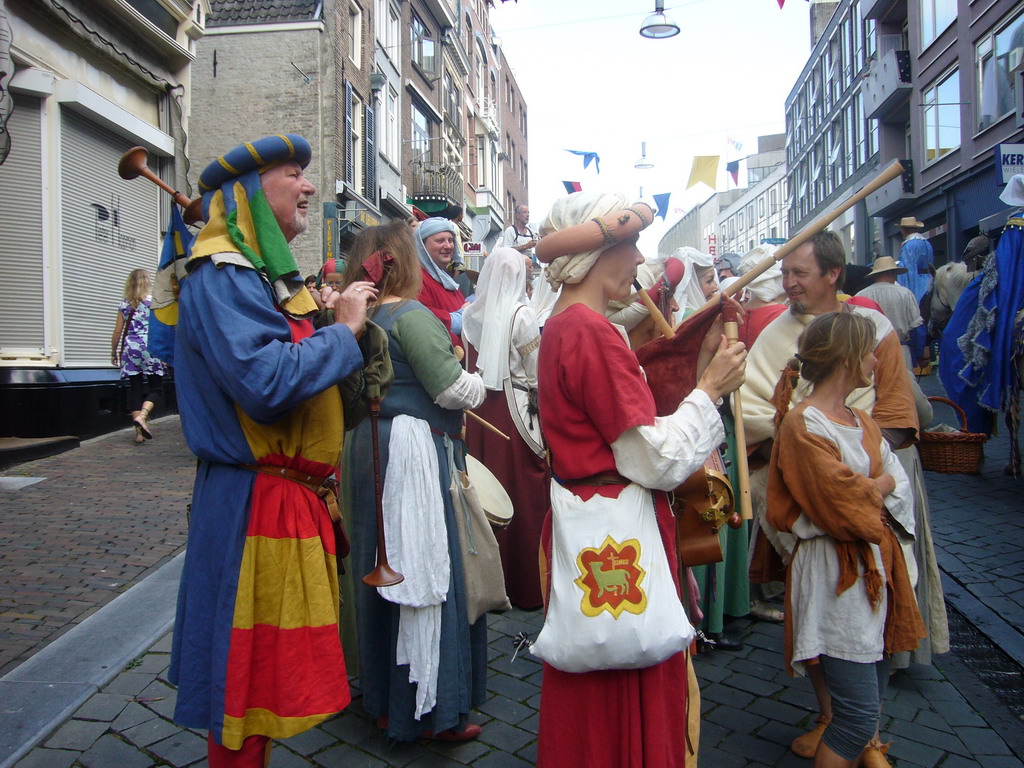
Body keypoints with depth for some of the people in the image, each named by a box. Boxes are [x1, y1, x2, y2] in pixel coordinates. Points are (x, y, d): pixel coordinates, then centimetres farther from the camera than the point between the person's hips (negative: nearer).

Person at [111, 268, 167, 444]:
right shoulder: (153, 301, 0)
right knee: (154, 388, 4)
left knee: (135, 389, 5)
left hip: (130, 350, 3)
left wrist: (114, 352, 20)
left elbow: (117, 331, 9)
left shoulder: (124, 304, 9)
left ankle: (139, 432, 3)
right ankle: (142, 416, -22)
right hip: (151, 349, -3)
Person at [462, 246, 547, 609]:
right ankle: (525, 585, 10)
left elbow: (468, 363, 7)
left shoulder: (471, 314, 5)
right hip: (515, 412, -5)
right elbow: (536, 374, -6)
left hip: (479, 411, 5)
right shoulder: (521, 314, -8)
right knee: (523, 497, 3)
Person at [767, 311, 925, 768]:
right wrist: (879, 485, 0)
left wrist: (864, 494, -11)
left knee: (874, 693, 18)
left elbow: (899, 485, 7)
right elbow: (843, 503, -19)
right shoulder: (802, 425, -15)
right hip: (835, 572, -8)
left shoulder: (861, 421, 13)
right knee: (858, 712, -5)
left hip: (876, 565, 8)